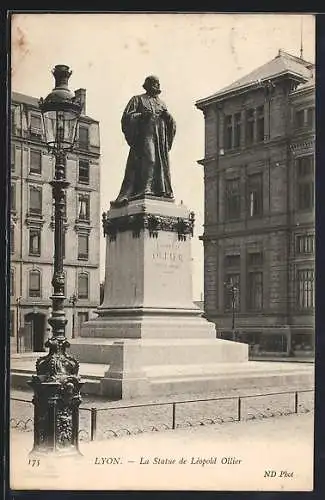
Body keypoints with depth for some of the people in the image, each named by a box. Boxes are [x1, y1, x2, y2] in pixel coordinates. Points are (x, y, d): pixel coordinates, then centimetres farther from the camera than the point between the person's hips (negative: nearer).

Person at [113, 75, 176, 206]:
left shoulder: (161, 103, 26)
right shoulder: (138, 99, 12)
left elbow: (171, 124, 21)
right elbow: (127, 116, 0)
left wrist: (167, 116, -1)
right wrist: (142, 115, -15)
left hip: (161, 137, 6)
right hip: (145, 134, -6)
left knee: (162, 162, -2)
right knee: (148, 159, -21)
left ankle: (162, 190, -3)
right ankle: (146, 189, -27)